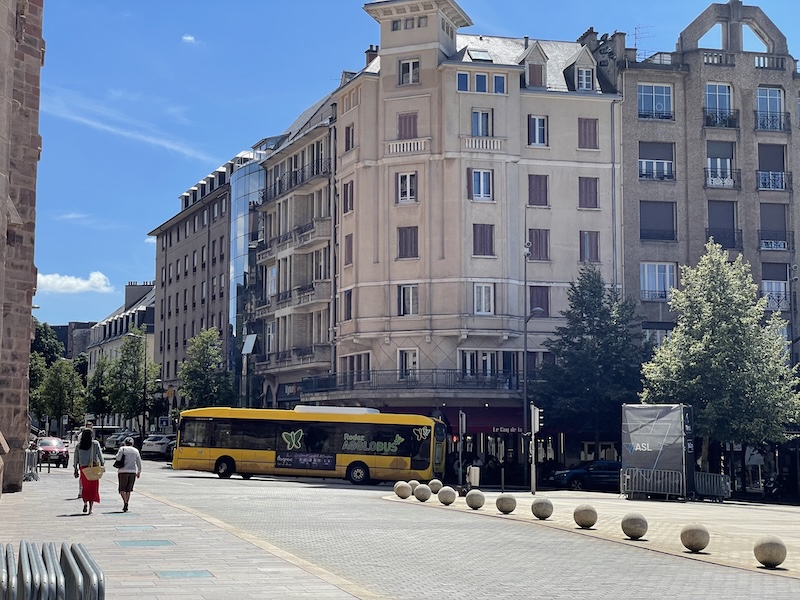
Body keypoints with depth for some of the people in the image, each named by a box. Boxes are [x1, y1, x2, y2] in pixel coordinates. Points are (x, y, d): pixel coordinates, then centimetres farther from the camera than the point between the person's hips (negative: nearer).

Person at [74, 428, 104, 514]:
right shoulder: (95, 443, -4)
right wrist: (102, 464, 6)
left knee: (84, 487, 15)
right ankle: (90, 508, -2)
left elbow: (76, 459, 5)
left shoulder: (78, 445, 3)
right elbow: (100, 455, -4)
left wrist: (76, 470, 11)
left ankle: (85, 503, -6)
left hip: (83, 468, 2)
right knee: (93, 488, 4)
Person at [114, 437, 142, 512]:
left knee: (122, 489, 2)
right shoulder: (136, 450, 8)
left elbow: (118, 458, -13)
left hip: (123, 471, -3)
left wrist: (116, 457, 9)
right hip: (132, 471, 3)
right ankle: (126, 506, 10)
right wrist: (139, 472, 16)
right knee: (128, 489, 12)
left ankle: (125, 502, -21)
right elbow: (139, 462, 8)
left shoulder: (122, 449, -1)